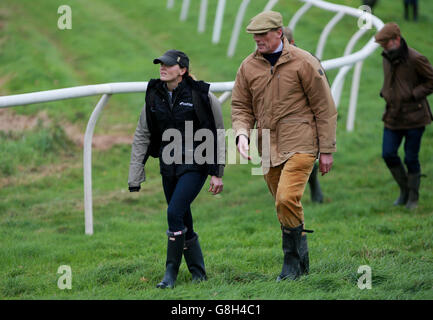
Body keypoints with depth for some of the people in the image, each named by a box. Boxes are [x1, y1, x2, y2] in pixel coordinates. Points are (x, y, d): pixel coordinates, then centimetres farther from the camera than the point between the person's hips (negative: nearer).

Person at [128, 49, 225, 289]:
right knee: (183, 223, 8)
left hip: (195, 165, -5)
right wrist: (135, 177, 2)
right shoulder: (154, 96, 3)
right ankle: (198, 272, 22)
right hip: (169, 166, 5)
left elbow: (218, 135, -4)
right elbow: (142, 136, 7)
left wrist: (217, 174, -5)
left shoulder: (200, 95, -10)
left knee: (175, 212, -18)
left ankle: (171, 272, -9)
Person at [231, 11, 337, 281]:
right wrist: (242, 134, -8)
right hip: (269, 148, 5)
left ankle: (293, 261, -7)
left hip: (300, 145, -5)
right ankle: (302, 262, 23)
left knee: (287, 199, -20)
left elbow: (324, 107, -2)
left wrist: (327, 150, -3)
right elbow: (241, 106, 14)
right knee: (284, 206, 9)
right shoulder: (249, 67, 7)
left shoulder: (303, 63, -6)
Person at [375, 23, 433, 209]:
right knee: (388, 154, -2)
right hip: (393, 115, 6)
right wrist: (385, 93, 5)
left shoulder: (415, 59, -16)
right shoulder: (387, 58, 6)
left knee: (411, 159, 0)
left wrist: (413, 95, -17)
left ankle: (413, 197, 16)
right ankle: (404, 190, 18)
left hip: (414, 116, -6)